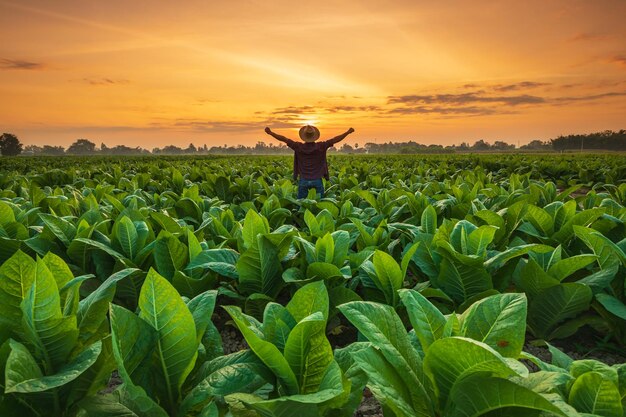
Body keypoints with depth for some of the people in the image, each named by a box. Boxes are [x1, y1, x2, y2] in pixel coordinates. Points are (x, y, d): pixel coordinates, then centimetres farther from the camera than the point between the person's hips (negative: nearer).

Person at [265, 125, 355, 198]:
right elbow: (335, 140, -4)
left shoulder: (299, 147, -6)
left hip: (303, 181, 1)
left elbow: (283, 139, 0)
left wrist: (270, 132, 8)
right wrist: (348, 132, 4)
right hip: (317, 180, -1)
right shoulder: (320, 147, -8)